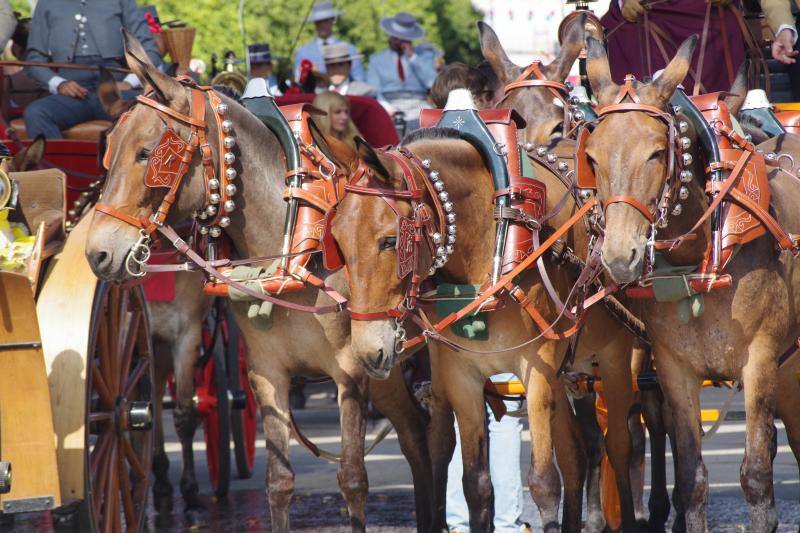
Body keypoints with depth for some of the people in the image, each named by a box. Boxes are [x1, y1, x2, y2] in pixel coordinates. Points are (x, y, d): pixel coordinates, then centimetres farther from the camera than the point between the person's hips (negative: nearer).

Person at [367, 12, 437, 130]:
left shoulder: (425, 56, 17)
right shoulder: (377, 59, 17)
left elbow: (432, 82, 1)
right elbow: (373, 91, 7)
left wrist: (413, 58, 0)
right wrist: (386, 108, -13)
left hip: (417, 103, 0)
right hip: (389, 104, 0)